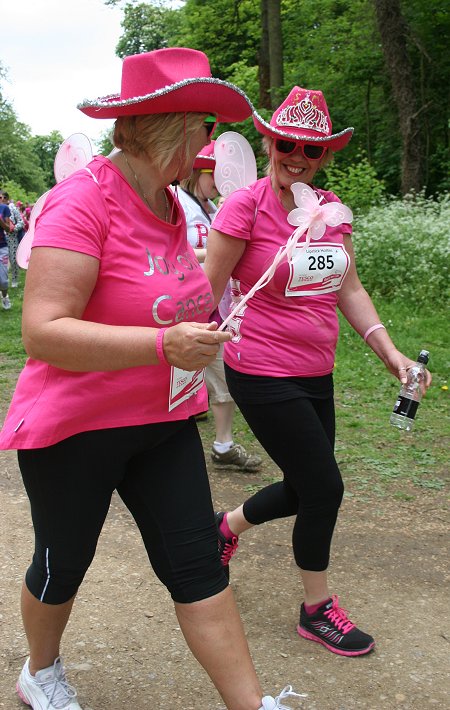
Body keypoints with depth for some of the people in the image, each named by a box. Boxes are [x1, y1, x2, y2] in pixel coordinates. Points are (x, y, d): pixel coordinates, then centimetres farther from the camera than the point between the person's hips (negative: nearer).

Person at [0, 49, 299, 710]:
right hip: (75, 428, -7)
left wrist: (200, 329, 14)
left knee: (196, 562, 7)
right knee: (63, 565, 15)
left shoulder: (166, 202, 6)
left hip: (164, 420, 7)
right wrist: (165, 345, -33)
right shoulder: (83, 200, -22)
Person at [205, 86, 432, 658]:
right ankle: (317, 609, 23)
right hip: (262, 375, -7)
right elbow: (207, 290, -11)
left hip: (315, 374, 7)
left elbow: (348, 289, 11)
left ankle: (227, 525, 45)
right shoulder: (245, 206, -13)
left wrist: (389, 352, 4)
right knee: (324, 487, -1)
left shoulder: (331, 209, 6)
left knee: (305, 489, 16)